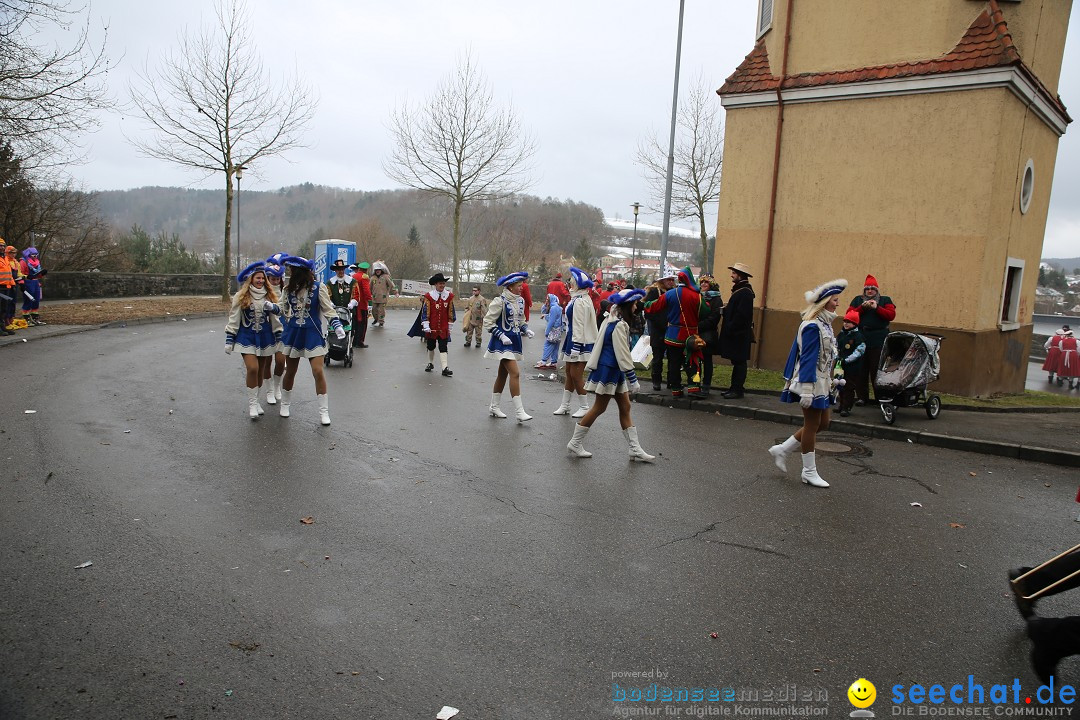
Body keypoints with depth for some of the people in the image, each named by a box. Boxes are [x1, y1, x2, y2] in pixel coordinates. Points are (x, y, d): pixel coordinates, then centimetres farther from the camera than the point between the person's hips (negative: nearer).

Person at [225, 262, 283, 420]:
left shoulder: (270, 296, 5)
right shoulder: (240, 297, -4)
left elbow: (276, 318, 10)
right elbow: (233, 320, -2)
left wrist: (279, 338, 8)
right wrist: (229, 341, -4)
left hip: (265, 337, 3)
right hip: (247, 337, -3)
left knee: (261, 371, 8)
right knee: (252, 369, -15)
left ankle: (255, 401, 24)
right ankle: (252, 404, -2)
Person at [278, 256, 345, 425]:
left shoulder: (318, 288, -10)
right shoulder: (289, 289, 2)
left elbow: (328, 309, -7)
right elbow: (283, 309, 17)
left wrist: (337, 326, -18)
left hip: (313, 334, -4)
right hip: (293, 333, 4)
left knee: (318, 372, -10)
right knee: (290, 372, 12)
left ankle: (324, 412, 0)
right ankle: (285, 404, 33)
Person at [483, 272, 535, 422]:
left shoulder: (520, 301, 8)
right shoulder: (500, 301, -14)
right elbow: (488, 322, -12)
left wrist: (526, 330, 2)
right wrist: (501, 336, -19)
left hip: (514, 341, 8)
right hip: (503, 342, -8)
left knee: (503, 374, 16)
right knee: (515, 373, -16)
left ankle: (494, 407, 28)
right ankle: (519, 411, -14)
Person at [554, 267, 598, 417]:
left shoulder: (580, 302, -19)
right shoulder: (577, 299, 13)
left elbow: (579, 325, -22)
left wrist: (575, 346, -23)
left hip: (579, 342, -11)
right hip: (572, 340, 11)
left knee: (576, 375, -3)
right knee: (569, 373, 15)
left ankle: (584, 407, 8)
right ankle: (564, 405, 24)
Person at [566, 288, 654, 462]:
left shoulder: (613, 320, 12)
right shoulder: (619, 325, -19)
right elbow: (623, 355, -21)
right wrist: (633, 379, -19)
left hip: (614, 371, 10)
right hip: (608, 371, -10)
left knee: (625, 408, 9)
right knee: (599, 408, 0)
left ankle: (635, 449, 13)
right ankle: (575, 443, 12)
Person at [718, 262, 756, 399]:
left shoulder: (745, 292, -16)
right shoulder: (737, 290, 16)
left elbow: (741, 315, -21)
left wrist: (730, 329, -19)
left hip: (740, 335, -10)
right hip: (734, 333, 10)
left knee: (739, 362, -3)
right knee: (737, 362, 13)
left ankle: (737, 389, 1)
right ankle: (735, 388, 18)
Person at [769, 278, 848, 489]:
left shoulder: (825, 324, 11)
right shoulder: (812, 326, -19)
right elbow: (808, 358, -22)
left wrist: (833, 380, 21)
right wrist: (806, 389, -24)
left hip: (822, 383, 10)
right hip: (811, 383, -10)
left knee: (822, 423, 15)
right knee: (812, 426, 1)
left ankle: (781, 450, 22)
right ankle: (809, 472, 14)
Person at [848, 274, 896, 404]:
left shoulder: (885, 300, 12)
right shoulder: (857, 300, 16)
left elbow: (891, 315, -3)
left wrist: (877, 308, -11)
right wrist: (862, 307, -9)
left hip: (879, 341, -2)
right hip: (860, 338, 2)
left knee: (877, 369, -3)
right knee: (861, 370, 2)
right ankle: (862, 396, 8)